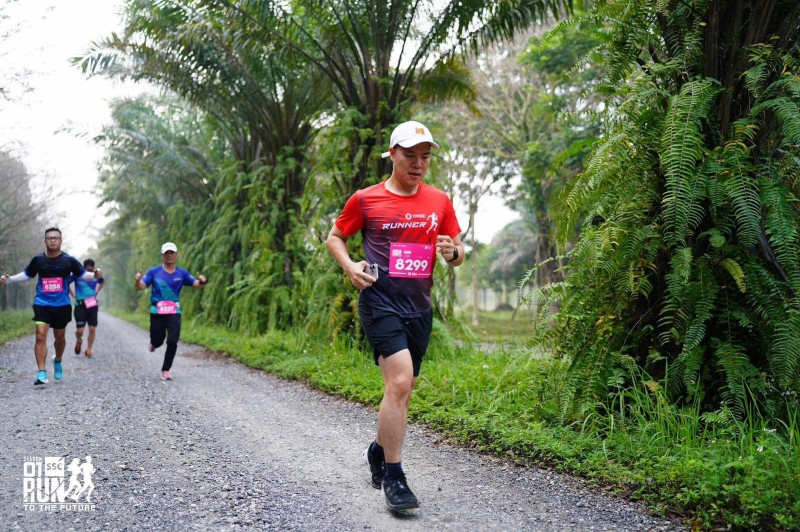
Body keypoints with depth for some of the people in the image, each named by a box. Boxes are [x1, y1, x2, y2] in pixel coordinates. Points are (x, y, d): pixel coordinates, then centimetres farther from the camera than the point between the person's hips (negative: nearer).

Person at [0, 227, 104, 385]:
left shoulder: (68, 260, -3)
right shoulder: (38, 260, 1)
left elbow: (82, 274, 3)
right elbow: (26, 275, 16)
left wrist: (95, 275, -16)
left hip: (62, 305, 0)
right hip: (42, 304, 0)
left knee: (59, 337, 15)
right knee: (40, 336, -15)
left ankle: (58, 361, 44)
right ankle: (42, 373, -14)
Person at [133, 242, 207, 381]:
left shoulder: (182, 273, 4)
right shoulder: (154, 272, 0)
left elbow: (196, 284, -6)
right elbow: (140, 287, -7)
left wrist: (202, 281, -29)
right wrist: (137, 280, -29)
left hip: (174, 312, 1)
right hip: (157, 311, 0)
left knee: (172, 342, -9)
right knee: (158, 341, 8)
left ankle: (166, 370, 5)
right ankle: (154, 343, 46)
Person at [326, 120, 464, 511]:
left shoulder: (440, 202, 8)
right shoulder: (365, 199, -2)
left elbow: (459, 254, 15)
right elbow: (335, 237, 9)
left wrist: (453, 253, -9)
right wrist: (350, 266, -9)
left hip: (419, 307, 5)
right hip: (380, 301, -5)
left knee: (403, 388, 14)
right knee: (399, 382, -20)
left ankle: (379, 450, 39)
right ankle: (393, 476, -9)